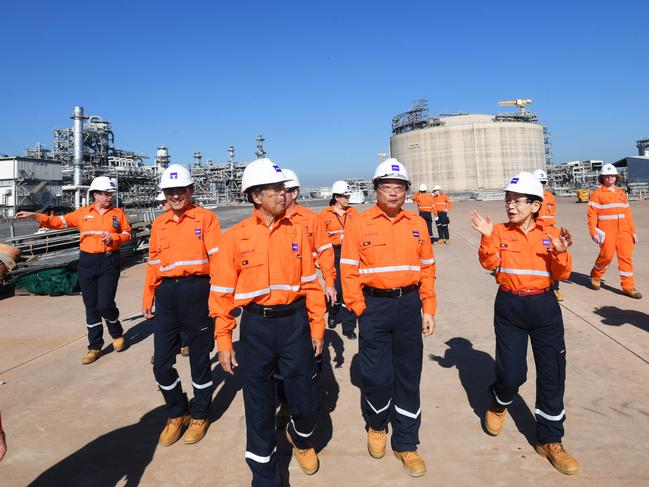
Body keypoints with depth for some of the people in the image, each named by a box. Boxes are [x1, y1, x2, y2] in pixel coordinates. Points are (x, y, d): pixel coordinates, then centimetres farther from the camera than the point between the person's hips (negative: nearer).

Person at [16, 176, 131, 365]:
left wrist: (113, 237, -14)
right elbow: (59, 221, 5)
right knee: (91, 306, 6)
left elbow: (127, 234, 5)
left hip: (109, 261, -2)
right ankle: (95, 347, 17)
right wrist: (35, 215, -5)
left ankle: (117, 333, 21)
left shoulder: (118, 212, 3)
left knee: (105, 304, -9)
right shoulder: (83, 213, 6)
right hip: (87, 262, 2)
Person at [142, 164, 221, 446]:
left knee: (199, 359, 9)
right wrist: (148, 299, 17)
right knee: (161, 363, 7)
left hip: (196, 292, -4)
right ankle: (176, 414, 31)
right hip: (166, 295, 4)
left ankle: (199, 416, 30)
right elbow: (154, 263, 17)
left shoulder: (206, 218, -1)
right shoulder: (159, 223, 13)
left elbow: (217, 259, -7)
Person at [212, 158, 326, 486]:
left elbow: (310, 282, 5)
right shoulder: (235, 236, -4)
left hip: (295, 322, 1)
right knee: (259, 407, 11)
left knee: (307, 402, 8)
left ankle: (300, 437, 46)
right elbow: (222, 291, -1)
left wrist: (317, 326, 5)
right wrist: (224, 340, -2)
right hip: (256, 327, -1)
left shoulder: (297, 230, 1)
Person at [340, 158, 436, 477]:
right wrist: (360, 310, -8)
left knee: (408, 376, 10)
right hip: (374, 306, -2)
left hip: (409, 304, 3)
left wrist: (429, 310, 5)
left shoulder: (417, 224, 6)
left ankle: (406, 444, 27)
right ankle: (376, 426, 35)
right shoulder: (358, 224, -3)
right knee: (376, 376, 3)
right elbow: (349, 271, -3)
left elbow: (427, 269, 9)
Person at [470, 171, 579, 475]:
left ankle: (550, 441, 22)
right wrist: (487, 237, -26)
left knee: (552, 374, 5)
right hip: (509, 307, -1)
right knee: (511, 373, -1)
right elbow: (489, 263, -13)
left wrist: (560, 253, -20)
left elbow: (562, 275, -2)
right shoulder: (500, 232, -1)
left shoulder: (551, 234, 1)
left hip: (544, 307, 2)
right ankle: (498, 405, 36)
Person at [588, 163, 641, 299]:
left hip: (623, 230, 5)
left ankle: (628, 286, 7)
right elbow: (592, 214, -7)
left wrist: (633, 232, 14)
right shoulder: (597, 194, -2)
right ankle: (596, 275, 22)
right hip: (606, 231, -5)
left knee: (626, 256, 1)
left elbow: (627, 213, 16)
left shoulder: (621, 193, 16)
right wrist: (593, 232, -14)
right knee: (607, 255, -7)